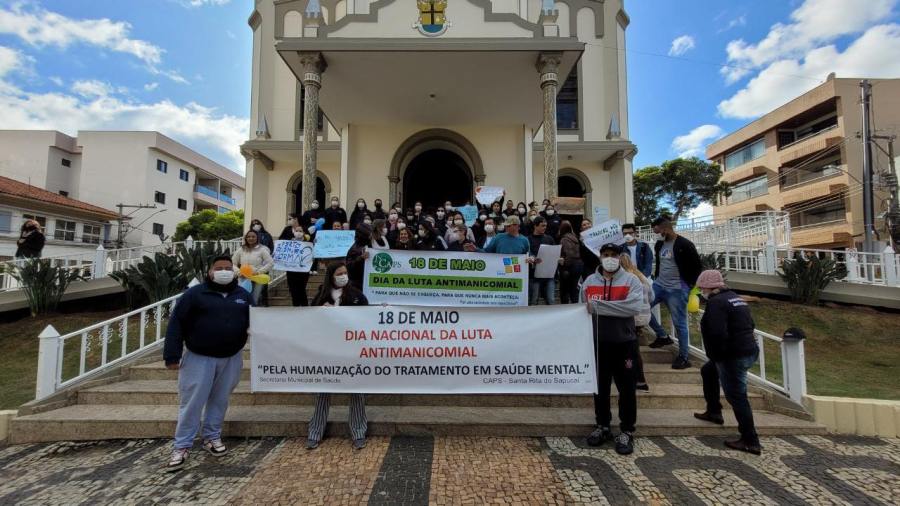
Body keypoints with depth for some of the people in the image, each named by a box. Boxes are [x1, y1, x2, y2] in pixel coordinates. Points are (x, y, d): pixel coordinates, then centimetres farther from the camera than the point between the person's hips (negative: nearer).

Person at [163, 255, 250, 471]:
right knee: (192, 402, 3)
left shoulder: (243, 295, 5)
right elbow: (176, 323, -6)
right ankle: (182, 446, 18)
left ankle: (212, 437, 31)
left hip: (231, 358, 3)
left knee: (220, 400, 14)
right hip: (199, 358, -3)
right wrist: (172, 355, -10)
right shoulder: (195, 294, -6)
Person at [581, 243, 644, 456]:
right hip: (598, 342, 3)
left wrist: (598, 305, -24)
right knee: (600, 387, 14)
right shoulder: (589, 281, 4)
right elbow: (583, 311, 6)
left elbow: (635, 307, -23)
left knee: (626, 388, 8)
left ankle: (627, 431, 24)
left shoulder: (631, 280, -6)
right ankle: (603, 426, 30)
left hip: (624, 342, -3)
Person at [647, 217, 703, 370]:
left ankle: (683, 358, 13)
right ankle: (662, 336, 16)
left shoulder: (684, 245, -12)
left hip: (677, 290, -7)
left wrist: (689, 285, -7)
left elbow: (698, 266, -8)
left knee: (679, 323, 0)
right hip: (659, 285, 7)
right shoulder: (659, 244, 9)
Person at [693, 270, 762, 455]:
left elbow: (718, 334, -26)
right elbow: (750, 324, 19)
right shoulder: (735, 297, 12)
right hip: (748, 351, 10)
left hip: (733, 356, -10)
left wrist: (716, 356, -13)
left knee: (736, 397, 0)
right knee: (708, 371, 27)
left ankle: (750, 442, 9)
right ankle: (713, 412, 35)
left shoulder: (715, 302, -18)